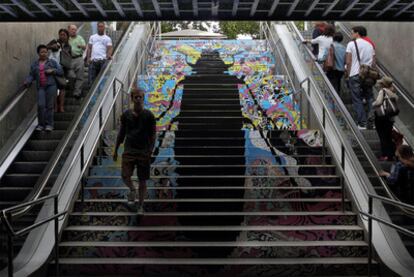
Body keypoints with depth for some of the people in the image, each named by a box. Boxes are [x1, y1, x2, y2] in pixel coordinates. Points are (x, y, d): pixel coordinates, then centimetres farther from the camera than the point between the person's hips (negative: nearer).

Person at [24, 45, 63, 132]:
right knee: (41, 105, -11)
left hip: (51, 85, -1)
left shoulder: (52, 62, 11)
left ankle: (49, 124, 5)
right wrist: (27, 82, -7)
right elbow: (31, 75, 11)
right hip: (41, 87, 1)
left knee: (49, 106, -3)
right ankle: (41, 124, 1)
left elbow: (61, 71, 8)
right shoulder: (34, 64, 16)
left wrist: (52, 70, -8)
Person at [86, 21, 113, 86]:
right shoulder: (92, 37, 19)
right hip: (93, 60, 2)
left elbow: (110, 48, 1)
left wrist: (109, 55, -22)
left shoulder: (107, 38, 11)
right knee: (92, 77, 0)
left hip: (103, 60, -2)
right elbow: (89, 48, 15)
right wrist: (88, 58, 0)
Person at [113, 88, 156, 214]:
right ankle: (132, 190, 11)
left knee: (142, 180, 5)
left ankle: (140, 205, 18)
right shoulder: (126, 115, 4)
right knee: (125, 177, -17)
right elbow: (121, 134, 12)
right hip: (129, 151, 1)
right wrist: (116, 150, 11)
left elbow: (153, 135, -1)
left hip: (143, 152, -1)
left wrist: (150, 151, -12)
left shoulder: (148, 115, -2)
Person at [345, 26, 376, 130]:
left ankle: (362, 124, 0)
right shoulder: (369, 45, 11)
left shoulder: (351, 44, -2)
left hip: (355, 75, -4)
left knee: (357, 100, 1)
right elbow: (373, 63, 9)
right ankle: (371, 120, 6)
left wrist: (347, 74, 2)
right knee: (369, 98, 14)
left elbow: (348, 62, -7)